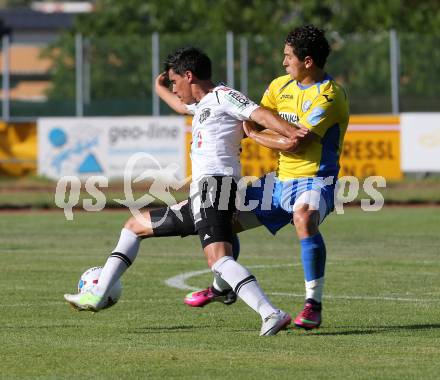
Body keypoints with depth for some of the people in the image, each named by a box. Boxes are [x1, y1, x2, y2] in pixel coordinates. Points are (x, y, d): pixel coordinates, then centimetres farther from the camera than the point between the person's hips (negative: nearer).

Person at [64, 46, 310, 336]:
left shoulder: (222, 96, -1)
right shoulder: (204, 103, 28)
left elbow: (260, 114, -15)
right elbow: (182, 106, 53)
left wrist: (292, 133, -30)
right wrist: (160, 89, 66)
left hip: (212, 186, -11)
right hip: (201, 197, 11)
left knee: (218, 259, -31)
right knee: (135, 226, 24)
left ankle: (272, 314, -41)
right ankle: (98, 296, 28)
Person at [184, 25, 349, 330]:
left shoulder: (329, 95, -19)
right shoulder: (281, 85, 8)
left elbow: (297, 142, -25)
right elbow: (256, 120, 21)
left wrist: (254, 134, -14)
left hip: (314, 180, -9)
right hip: (283, 179, 9)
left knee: (303, 219, -40)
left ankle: (314, 305, -33)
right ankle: (222, 287, 38)